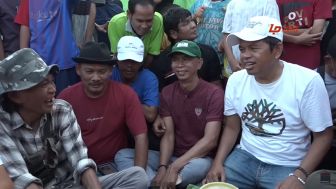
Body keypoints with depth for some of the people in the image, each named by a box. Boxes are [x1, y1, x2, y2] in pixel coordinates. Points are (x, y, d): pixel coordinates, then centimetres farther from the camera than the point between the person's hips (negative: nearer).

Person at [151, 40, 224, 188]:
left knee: (198, 166, -38)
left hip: (201, 158, -3)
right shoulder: (167, 92, 4)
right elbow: (168, 135, -2)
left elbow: (210, 140, -18)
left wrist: (174, 167, -25)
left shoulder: (214, 94, -12)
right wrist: (162, 167, -20)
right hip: (172, 157, 3)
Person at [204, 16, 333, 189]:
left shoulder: (308, 81, -15)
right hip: (245, 157, 4)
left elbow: (323, 136, -8)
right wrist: (218, 162, -6)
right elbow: (232, 127, 8)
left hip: (288, 166, -3)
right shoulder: (236, 80, -2)